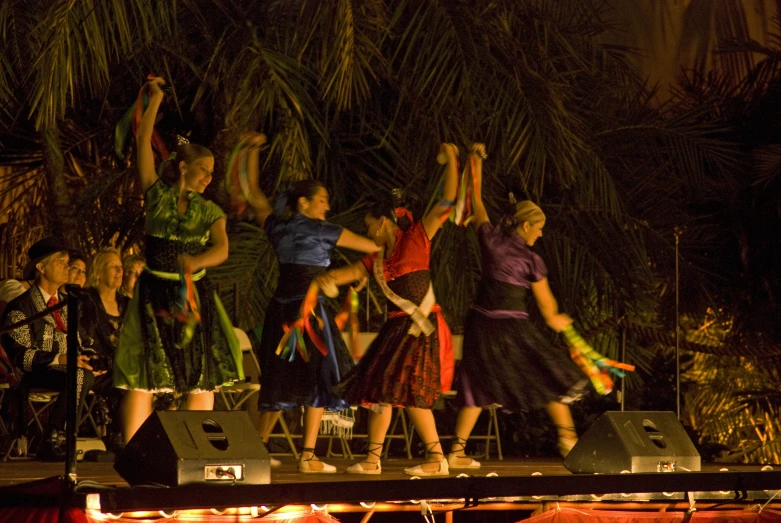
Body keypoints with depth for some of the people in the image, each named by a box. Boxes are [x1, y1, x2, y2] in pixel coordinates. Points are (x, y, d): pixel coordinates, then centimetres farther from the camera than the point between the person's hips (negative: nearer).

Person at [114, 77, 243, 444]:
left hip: (195, 296, 3)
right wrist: (156, 99, -1)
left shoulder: (209, 212, 7)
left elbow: (222, 249, -12)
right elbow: (144, 140, -3)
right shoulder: (157, 196, 2)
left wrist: (195, 262, -32)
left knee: (204, 379, 0)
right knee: (143, 377, -7)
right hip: (154, 295, -3)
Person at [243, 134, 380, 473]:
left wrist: (253, 151, 31)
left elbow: (254, 194, 26)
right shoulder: (321, 231, -5)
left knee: (280, 380, 16)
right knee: (316, 378, -3)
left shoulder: (277, 227, 10)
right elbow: (373, 247, 0)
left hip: (280, 309, 7)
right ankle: (308, 456, -9)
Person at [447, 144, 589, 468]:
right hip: (511, 329, -5)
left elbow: (476, 203, 17)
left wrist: (476, 161, 28)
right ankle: (568, 441, 5)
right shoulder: (531, 260, -8)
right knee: (552, 380, 8)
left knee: (479, 388, 14)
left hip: (480, 324, 5)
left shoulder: (490, 239, 2)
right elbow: (547, 308, 0)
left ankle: (457, 451, 10)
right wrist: (556, 320, 23)